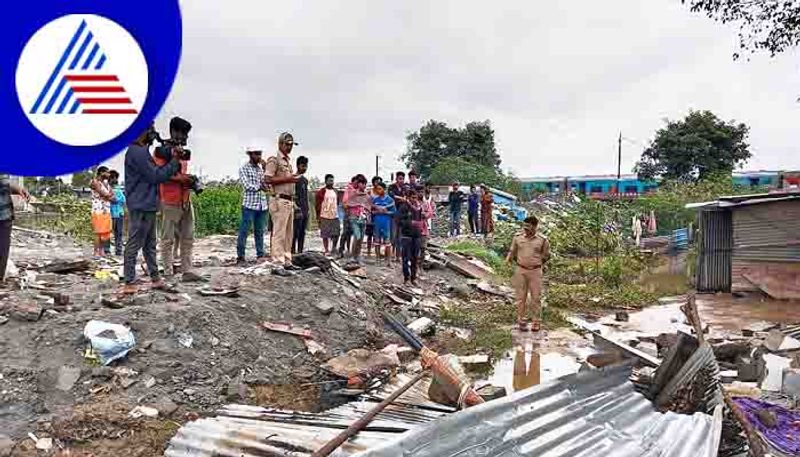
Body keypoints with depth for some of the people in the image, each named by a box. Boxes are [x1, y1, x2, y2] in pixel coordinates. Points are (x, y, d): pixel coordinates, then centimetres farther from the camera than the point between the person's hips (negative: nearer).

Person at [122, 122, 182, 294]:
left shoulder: (143, 151, 17)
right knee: (134, 245, -4)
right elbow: (156, 176, -18)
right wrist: (175, 161, -12)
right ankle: (129, 283, 1)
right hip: (140, 207, -10)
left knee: (150, 244, 14)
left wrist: (174, 160, 7)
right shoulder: (136, 152, -15)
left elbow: (156, 171, 17)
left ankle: (155, 279, 21)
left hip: (148, 206, 10)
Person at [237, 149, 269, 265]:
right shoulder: (244, 169, 0)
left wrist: (264, 168, -1)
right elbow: (247, 186, -11)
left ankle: (260, 255, 16)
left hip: (262, 205, 5)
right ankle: (240, 257, -1)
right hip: (249, 205, -5)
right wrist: (260, 187, -2)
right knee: (244, 231, -5)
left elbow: (266, 184, 5)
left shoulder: (261, 168, 17)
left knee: (260, 231, 9)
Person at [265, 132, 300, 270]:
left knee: (289, 234, 11)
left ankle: (287, 261, 16)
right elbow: (268, 179, -15)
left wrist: (294, 179, 10)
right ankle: (278, 262, -6)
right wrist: (287, 179, -16)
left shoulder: (288, 161, 21)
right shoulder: (274, 160, -6)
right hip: (279, 200, -9)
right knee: (279, 233, -8)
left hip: (290, 201, 9)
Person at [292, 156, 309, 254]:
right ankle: (293, 251, -7)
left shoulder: (305, 180, 19)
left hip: (305, 211, 8)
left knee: (302, 233, 9)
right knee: (295, 233, -9)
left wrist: (307, 209, 17)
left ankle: (300, 251, 14)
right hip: (297, 211, -8)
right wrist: (296, 207, -18)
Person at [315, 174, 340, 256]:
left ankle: (334, 248, 19)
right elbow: (317, 204, -3)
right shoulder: (321, 192, -3)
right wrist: (318, 216, -7)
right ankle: (327, 250, 10)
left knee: (336, 234, 2)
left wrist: (338, 213, 15)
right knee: (325, 235, 1)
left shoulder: (335, 192, 13)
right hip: (325, 217, -4)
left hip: (335, 216, 4)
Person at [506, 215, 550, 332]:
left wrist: (538, 263, 10)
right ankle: (522, 321, 17)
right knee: (520, 297, 6)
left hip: (535, 271, -1)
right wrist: (510, 258, 6)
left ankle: (536, 322, 17)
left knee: (536, 297, 5)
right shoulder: (518, 237, -1)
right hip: (520, 271, 1)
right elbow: (512, 251, 15)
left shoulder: (542, 240, -4)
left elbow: (546, 255, 12)